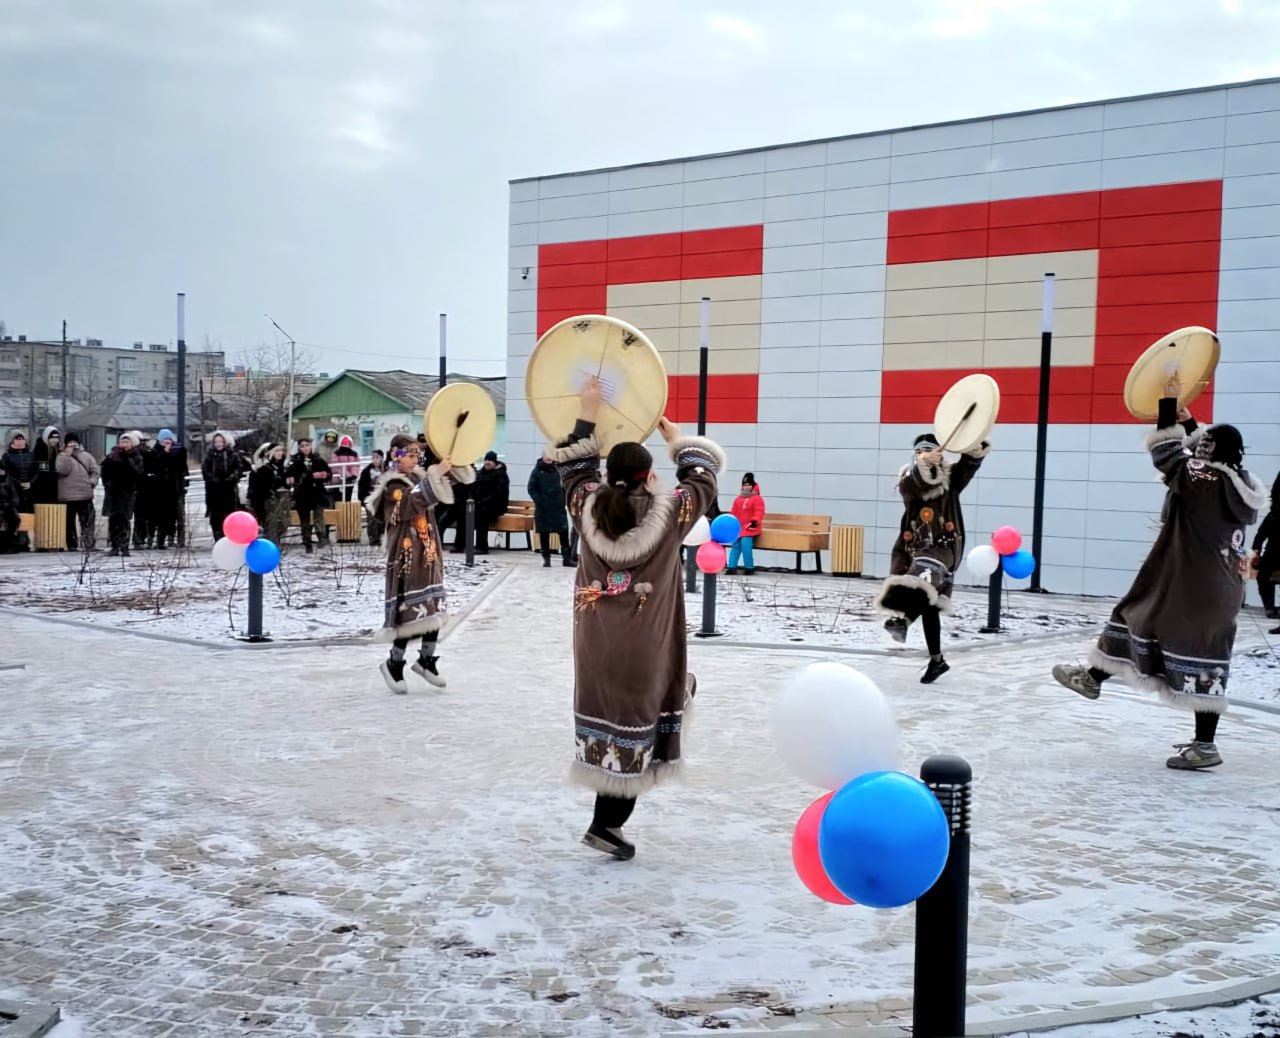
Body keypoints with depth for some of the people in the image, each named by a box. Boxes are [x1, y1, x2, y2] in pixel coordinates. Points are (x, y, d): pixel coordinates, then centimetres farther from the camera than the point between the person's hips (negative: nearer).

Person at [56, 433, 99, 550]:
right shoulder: (62, 456, 5)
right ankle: (72, 545, 10)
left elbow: (95, 471, 10)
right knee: (69, 522, 4)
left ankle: (90, 544, -2)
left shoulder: (86, 456, 11)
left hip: (85, 495, 1)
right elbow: (62, 470, -12)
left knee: (88, 521, -2)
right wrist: (67, 456, -13)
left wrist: (92, 482, -4)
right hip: (68, 496, -1)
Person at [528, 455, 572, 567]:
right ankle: (546, 558, 13)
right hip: (543, 508, -3)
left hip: (558, 507, 3)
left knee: (564, 532, -2)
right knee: (544, 533, 4)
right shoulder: (537, 471, -2)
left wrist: (563, 499, 3)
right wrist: (539, 501, -13)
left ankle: (567, 557, 3)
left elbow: (563, 486, 16)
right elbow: (531, 489, -5)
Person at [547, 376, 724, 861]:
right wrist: (674, 436, 19)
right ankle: (607, 823, 6)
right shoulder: (669, 513, -11)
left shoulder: (588, 507, -4)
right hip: (645, 649, -3)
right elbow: (702, 476, 6)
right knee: (635, 728, 4)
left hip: (596, 642, 4)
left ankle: (608, 818, 23)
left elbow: (573, 465, 15)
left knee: (607, 720, 15)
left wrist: (587, 413, 19)